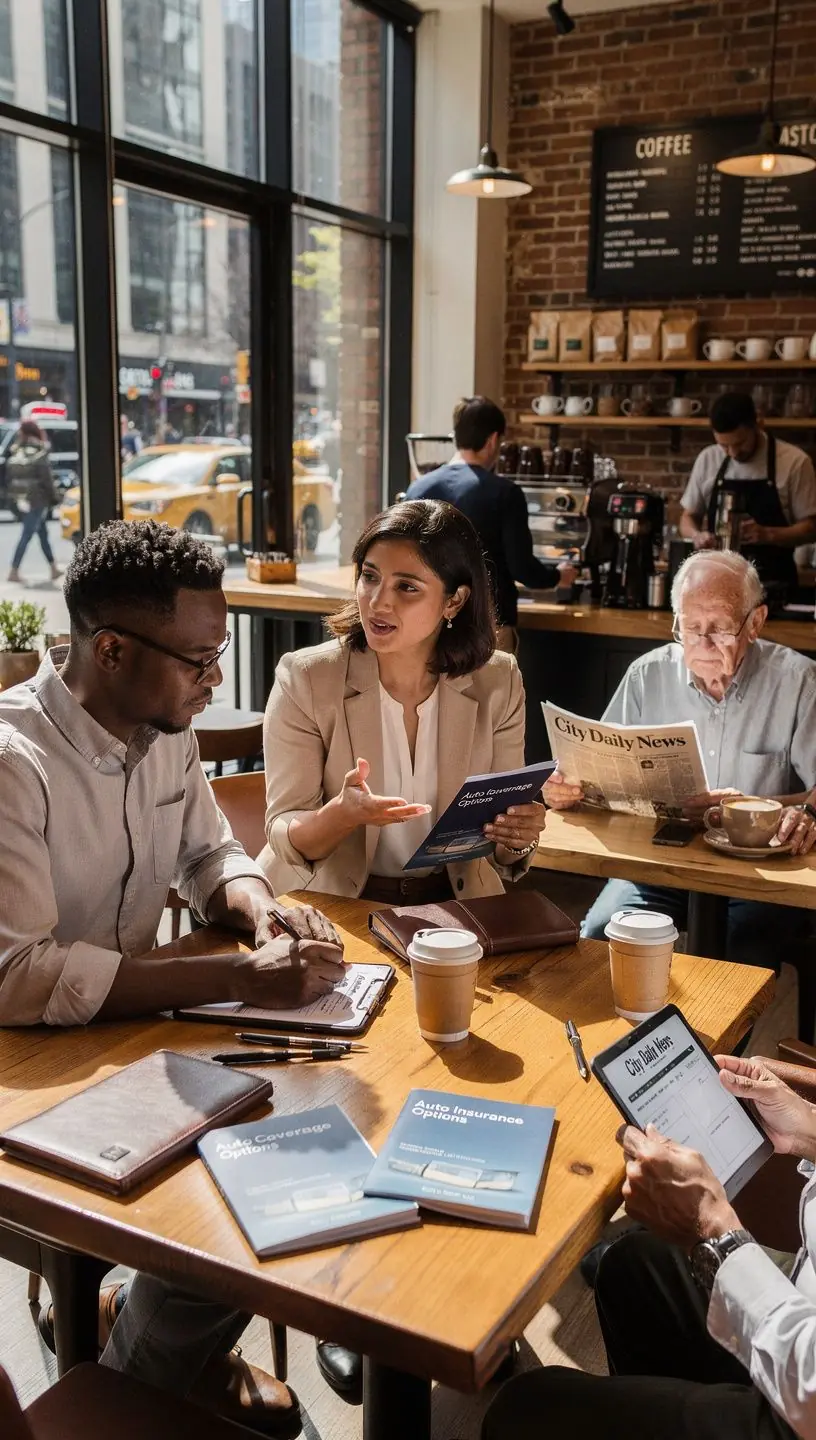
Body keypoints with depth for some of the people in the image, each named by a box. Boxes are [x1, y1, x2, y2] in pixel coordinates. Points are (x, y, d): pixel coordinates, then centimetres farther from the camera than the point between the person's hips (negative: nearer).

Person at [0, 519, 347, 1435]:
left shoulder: (164, 730, -1)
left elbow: (211, 856, 13)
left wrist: (265, 914, -11)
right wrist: (240, 977, -33)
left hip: (135, 1025, 8)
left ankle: (146, 1321, 20)